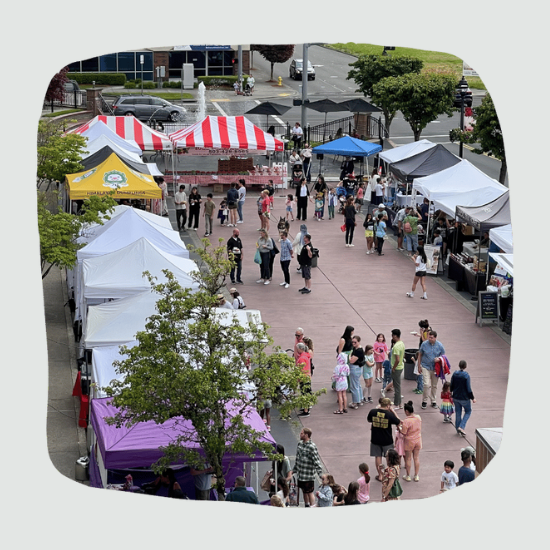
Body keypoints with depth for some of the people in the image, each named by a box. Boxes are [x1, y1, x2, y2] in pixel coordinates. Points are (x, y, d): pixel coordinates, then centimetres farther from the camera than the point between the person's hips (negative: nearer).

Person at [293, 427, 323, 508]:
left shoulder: (312, 447, -18)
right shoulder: (300, 444, 6)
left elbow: (317, 461, -20)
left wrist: (320, 473, -25)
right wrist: (294, 470, 24)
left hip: (308, 475, -7)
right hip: (300, 474, 7)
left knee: (309, 493, 1)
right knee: (304, 492, 17)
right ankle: (307, 507, 30)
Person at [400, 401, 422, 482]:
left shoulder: (406, 421, -25)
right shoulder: (418, 418, -5)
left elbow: (403, 433, -22)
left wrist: (399, 427, -2)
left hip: (409, 442, -5)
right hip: (418, 440, 5)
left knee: (408, 458, 11)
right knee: (416, 458, 15)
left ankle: (408, 476, 21)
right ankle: (416, 475, 21)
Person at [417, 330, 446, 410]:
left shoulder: (440, 346, -6)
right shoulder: (424, 344, -7)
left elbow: (443, 356, 6)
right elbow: (420, 355, 4)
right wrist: (419, 366, 4)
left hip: (435, 368, 2)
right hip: (425, 367, -2)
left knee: (434, 385, 12)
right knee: (427, 384, -13)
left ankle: (433, 401, 27)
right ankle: (424, 401, 2)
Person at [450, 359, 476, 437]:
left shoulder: (454, 374, -5)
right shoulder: (466, 376, -20)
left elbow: (451, 385, 6)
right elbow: (468, 389, -18)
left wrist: (451, 392, 26)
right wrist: (472, 398, -6)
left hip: (456, 397, 5)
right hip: (464, 398, -5)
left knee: (458, 413, 17)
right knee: (468, 411, 14)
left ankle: (458, 428, 24)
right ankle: (461, 427, 0)